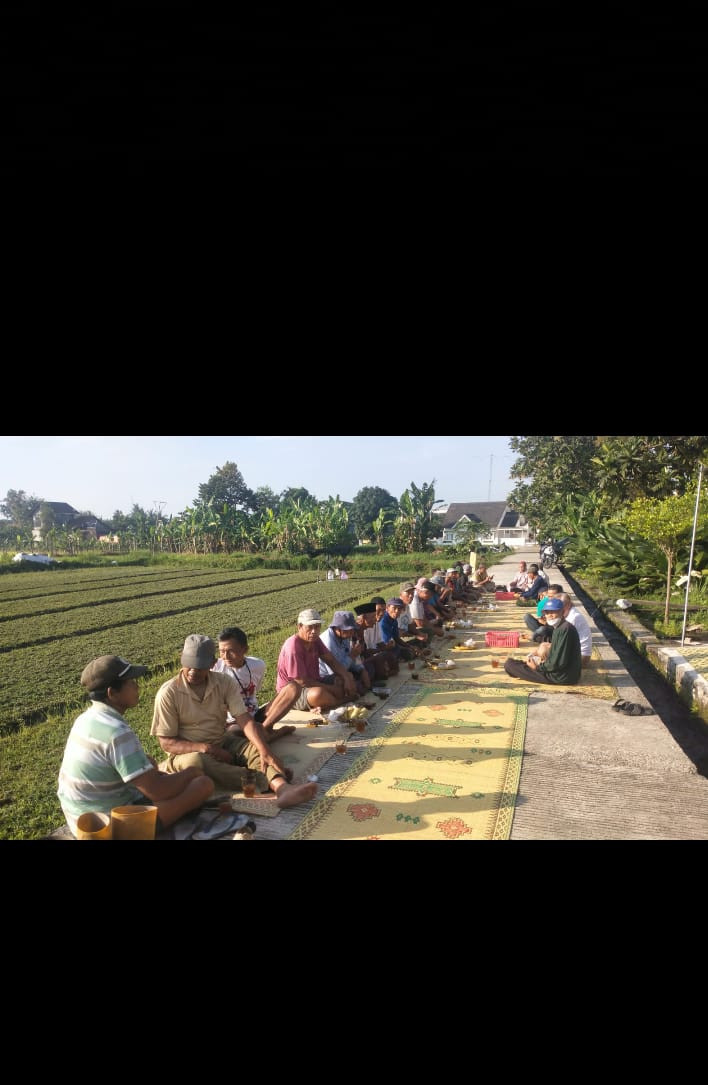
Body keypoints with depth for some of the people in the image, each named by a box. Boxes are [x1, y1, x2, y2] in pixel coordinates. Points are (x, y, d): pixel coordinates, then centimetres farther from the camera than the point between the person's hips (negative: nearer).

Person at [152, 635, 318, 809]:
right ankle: (271, 783, -44)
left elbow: (244, 719, -15)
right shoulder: (168, 693, -13)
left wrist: (264, 751, -32)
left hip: (222, 744, 3)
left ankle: (282, 788, -54)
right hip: (187, 752, -3)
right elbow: (167, 742, -10)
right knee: (195, 762, -37)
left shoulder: (225, 683, -5)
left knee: (254, 748, -25)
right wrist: (205, 748, -25)